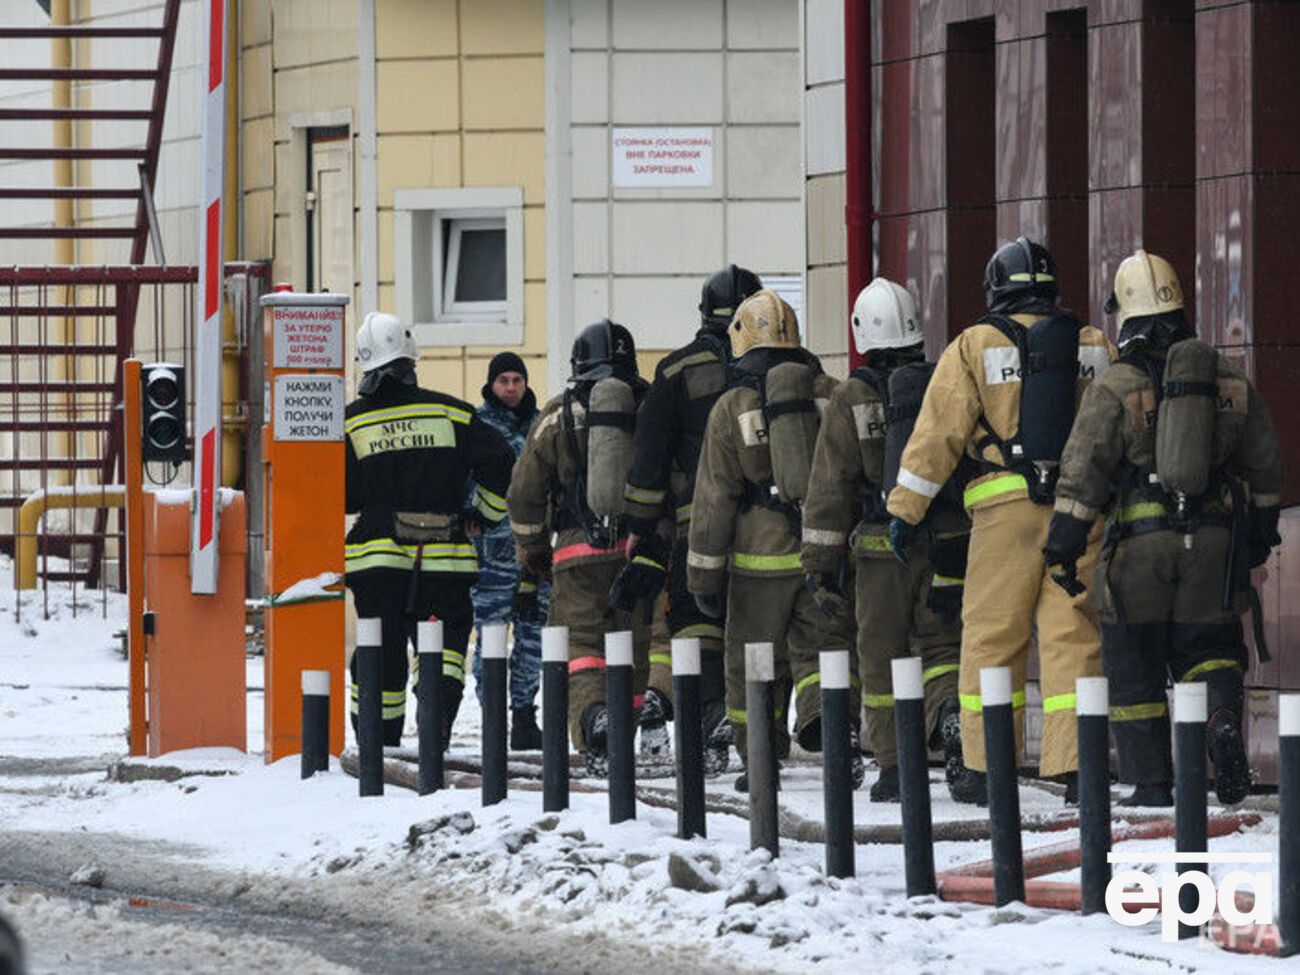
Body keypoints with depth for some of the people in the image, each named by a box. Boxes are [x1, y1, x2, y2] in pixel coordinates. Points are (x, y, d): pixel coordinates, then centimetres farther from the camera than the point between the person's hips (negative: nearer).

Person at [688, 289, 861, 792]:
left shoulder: (733, 408, -4)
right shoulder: (829, 395, 2)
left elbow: (714, 498, -2)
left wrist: (703, 576, 3)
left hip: (762, 557, -2)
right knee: (821, 648, 4)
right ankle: (831, 719, -25)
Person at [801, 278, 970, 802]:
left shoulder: (850, 401, -5)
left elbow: (829, 488, -5)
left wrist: (821, 563, 0)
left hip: (883, 548, -2)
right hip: (949, 544, 2)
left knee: (881, 659, 9)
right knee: (940, 643, 10)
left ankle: (895, 769, 10)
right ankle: (951, 711, -21)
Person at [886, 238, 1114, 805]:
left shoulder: (975, 346, 1)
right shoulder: (1094, 347, 10)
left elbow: (938, 432, -1)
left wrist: (905, 507, 2)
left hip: (1005, 508, -2)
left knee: (991, 641, 5)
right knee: (1072, 638, 2)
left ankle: (984, 770, 8)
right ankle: (1076, 768, -5)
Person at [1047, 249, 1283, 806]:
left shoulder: (1115, 388, -6)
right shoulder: (1230, 382, 7)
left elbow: (1082, 472, -9)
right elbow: (1264, 466, 15)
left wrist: (1063, 545, -3)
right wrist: (1260, 533, 27)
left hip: (1141, 539, -3)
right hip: (1215, 542, 3)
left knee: (1135, 668, 8)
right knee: (1208, 646, 15)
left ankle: (1151, 784, 6)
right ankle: (1222, 716, -17)